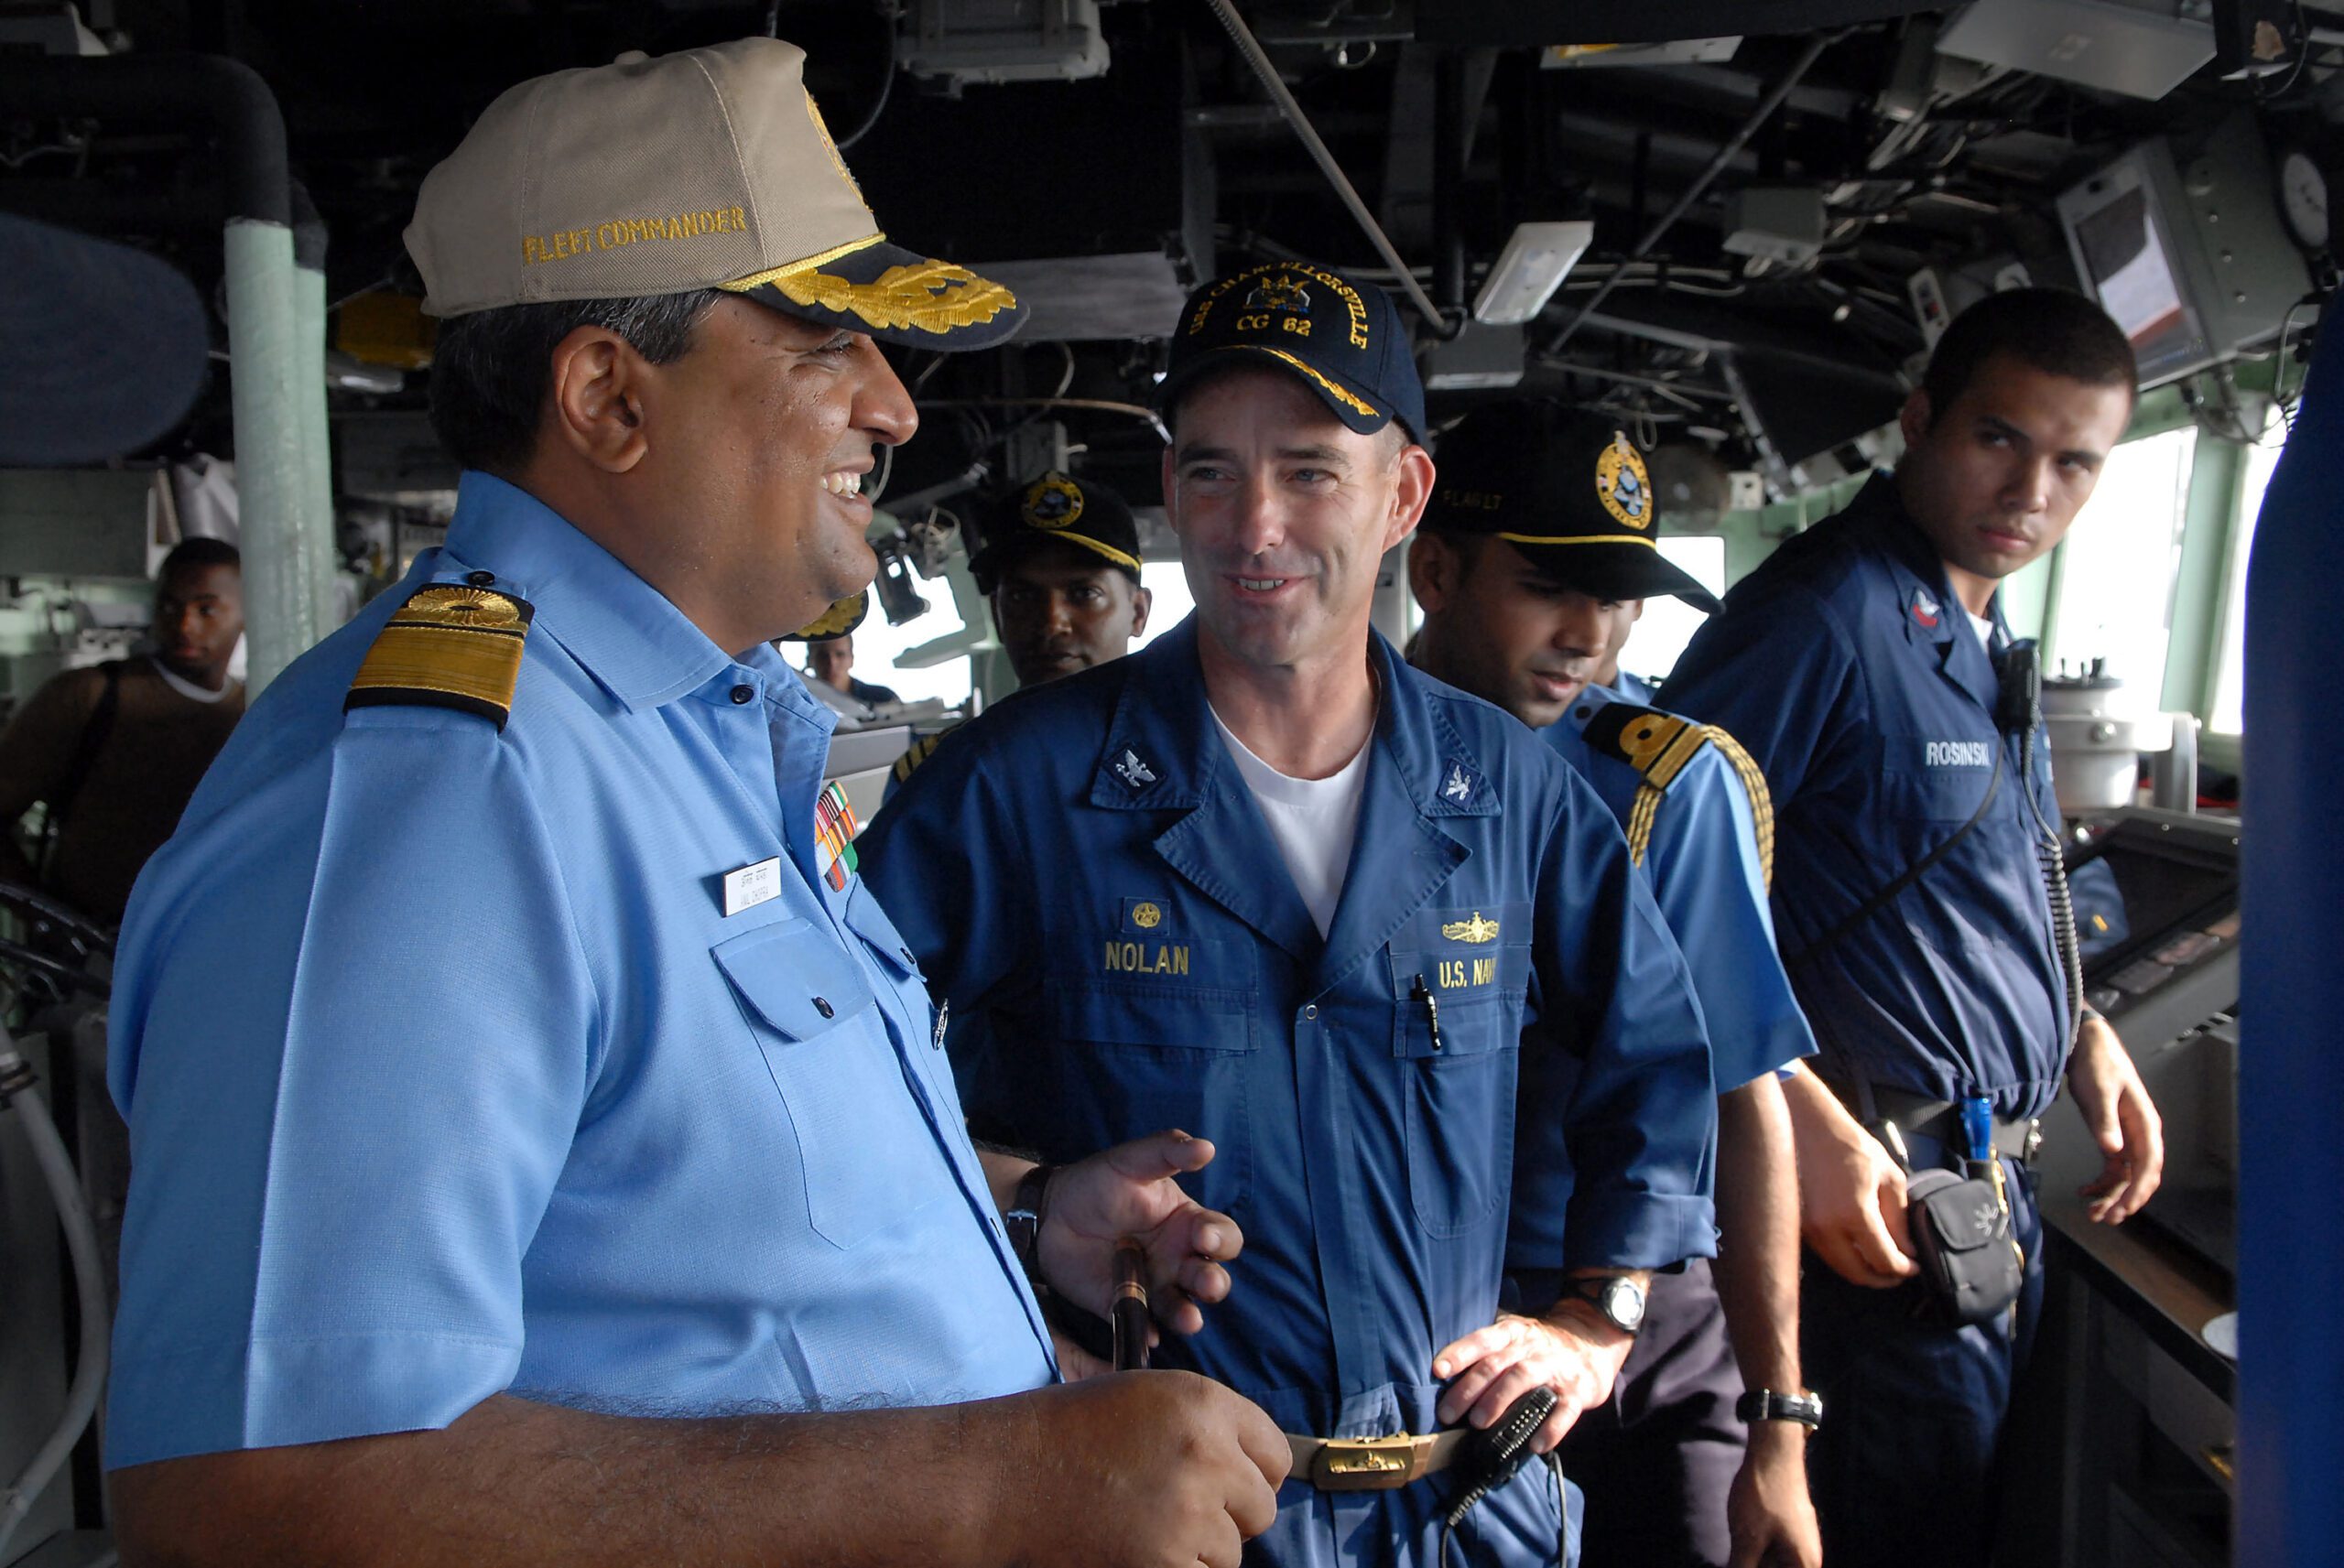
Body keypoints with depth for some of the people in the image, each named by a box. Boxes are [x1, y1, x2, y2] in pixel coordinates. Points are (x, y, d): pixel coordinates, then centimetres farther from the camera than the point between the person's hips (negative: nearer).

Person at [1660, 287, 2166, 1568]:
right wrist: (1808, 1120, -25)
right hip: (1875, 1190, -9)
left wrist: (2083, 1033, 12)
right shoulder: (1822, 617, -18)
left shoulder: (1979, 635, 13)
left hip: (1997, 1177, 10)